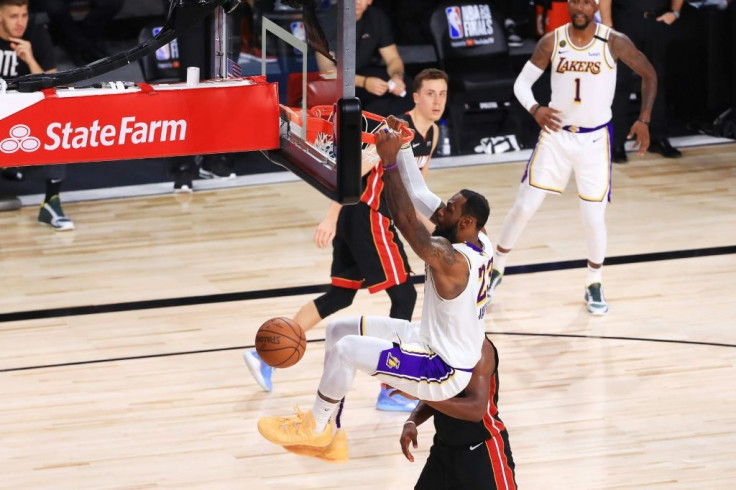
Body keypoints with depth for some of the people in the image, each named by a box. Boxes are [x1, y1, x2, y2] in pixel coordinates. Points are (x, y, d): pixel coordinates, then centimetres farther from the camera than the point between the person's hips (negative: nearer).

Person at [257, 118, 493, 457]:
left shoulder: (453, 262, -31)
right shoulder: (480, 243, -4)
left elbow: (407, 224, -38)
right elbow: (420, 195, 4)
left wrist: (390, 162, -38)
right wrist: (402, 145, 0)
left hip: (444, 371, -10)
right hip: (431, 341, 10)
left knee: (346, 349, -21)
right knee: (338, 329, 8)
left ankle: (314, 429, 2)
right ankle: (324, 428, 16)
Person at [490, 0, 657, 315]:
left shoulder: (614, 43, -12)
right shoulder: (552, 41, -7)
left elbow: (648, 74, 1)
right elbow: (522, 81, 0)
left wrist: (644, 119, -7)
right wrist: (534, 109, -20)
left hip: (594, 138, -1)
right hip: (556, 133, 1)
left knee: (594, 217, -2)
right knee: (524, 207, 0)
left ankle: (594, 284, 20)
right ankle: (495, 269, 18)